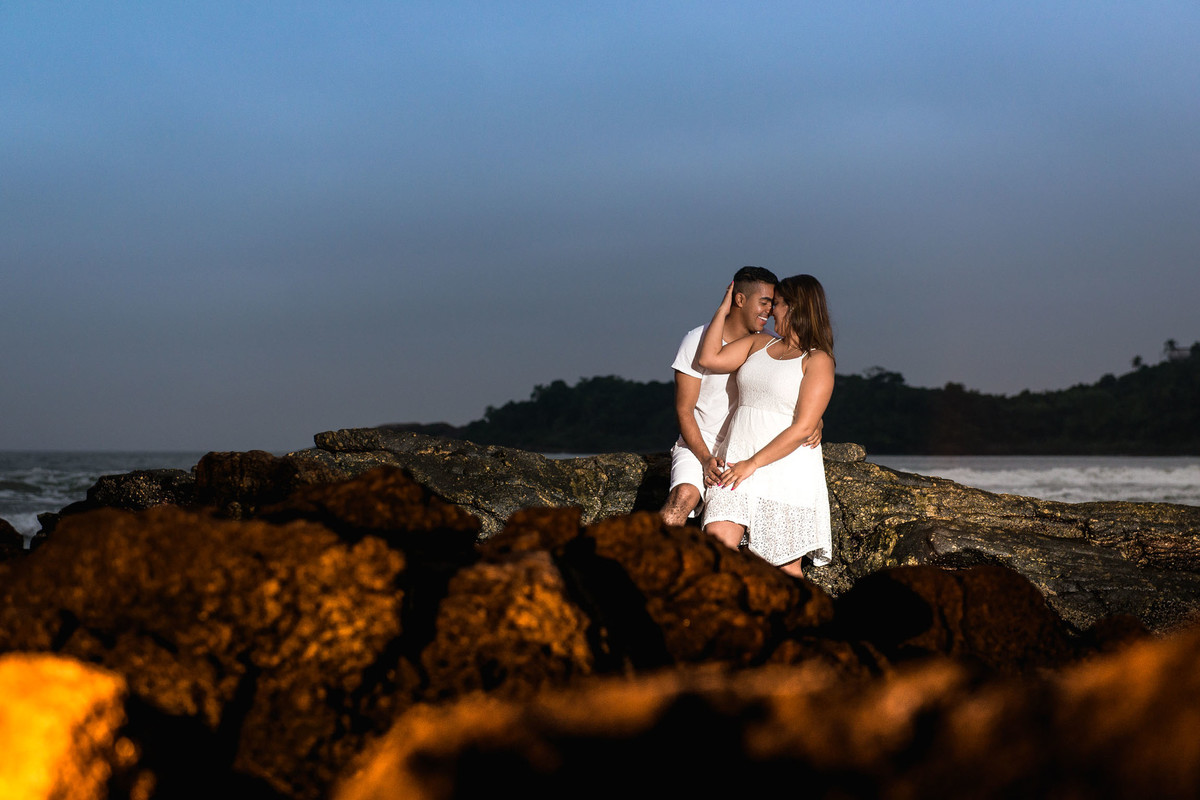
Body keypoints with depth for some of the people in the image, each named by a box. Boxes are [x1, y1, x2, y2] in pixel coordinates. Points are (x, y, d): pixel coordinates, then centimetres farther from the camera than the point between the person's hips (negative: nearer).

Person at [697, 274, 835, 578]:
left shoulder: (818, 360, -3)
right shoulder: (759, 344, 17)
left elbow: (803, 427, -12)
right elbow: (708, 359, 9)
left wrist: (753, 464, -15)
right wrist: (723, 310, 13)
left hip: (785, 470, -5)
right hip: (735, 460, 5)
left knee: (787, 567, 1)